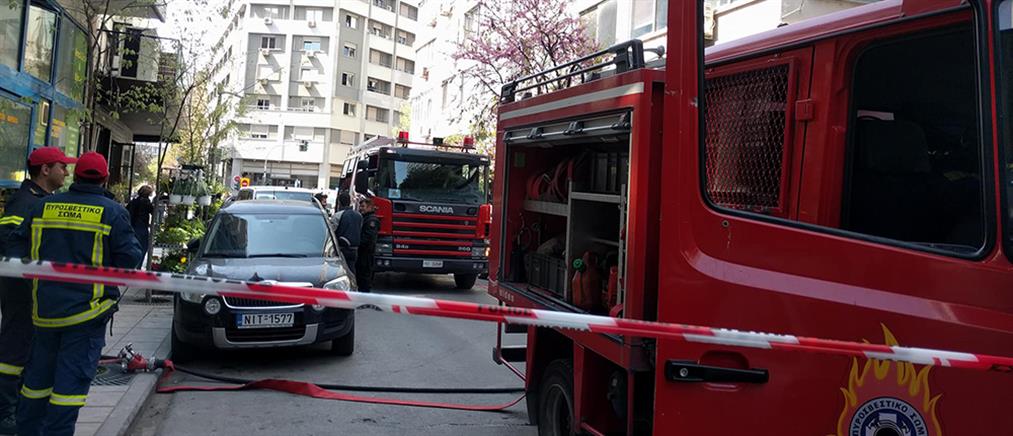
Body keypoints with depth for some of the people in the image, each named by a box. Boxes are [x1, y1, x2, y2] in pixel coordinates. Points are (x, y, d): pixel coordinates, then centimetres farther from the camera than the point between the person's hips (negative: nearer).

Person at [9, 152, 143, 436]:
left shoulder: (44, 206, 5)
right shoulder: (112, 212, -9)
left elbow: (16, 247, 8)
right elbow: (130, 258, -12)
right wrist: (134, 244, 8)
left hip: (45, 309, 5)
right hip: (87, 309, -5)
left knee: (39, 373, 19)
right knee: (72, 377, 0)